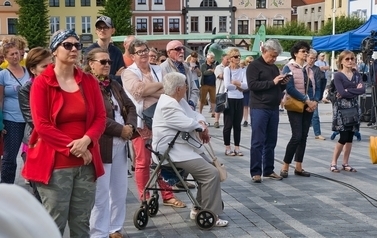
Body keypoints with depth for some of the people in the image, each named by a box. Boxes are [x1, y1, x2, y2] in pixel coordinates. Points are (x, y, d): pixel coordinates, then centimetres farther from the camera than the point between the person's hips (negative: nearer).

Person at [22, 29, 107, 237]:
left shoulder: (89, 81, 8)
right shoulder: (41, 82, -4)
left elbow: (100, 117, 6)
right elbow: (41, 125, -9)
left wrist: (86, 140, -13)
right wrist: (71, 147, -14)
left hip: (86, 163, 4)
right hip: (54, 163, -4)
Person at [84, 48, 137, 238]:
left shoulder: (114, 85, 15)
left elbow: (130, 107, 14)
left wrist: (130, 126, -6)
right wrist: (121, 129, -14)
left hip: (120, 144, 8)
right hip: (100, 145, -8)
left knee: (120, 191, 13)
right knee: (102, 193, -3)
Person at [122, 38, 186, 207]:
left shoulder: (158, 70, 14)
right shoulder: (129, 73, -1)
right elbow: (138, 89, -21)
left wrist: (149, 90, -16)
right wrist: (161, 85, -9)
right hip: (141, 122, -5)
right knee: (143, 162, 0)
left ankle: (167, 196, 18)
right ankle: (145, 199, 9)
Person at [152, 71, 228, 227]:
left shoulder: (178, 101, 14)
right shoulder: (168, 106, -21)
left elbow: (194, 115, 15)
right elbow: (189, 124, -27)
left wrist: (202, 123, -8)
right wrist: (202, 128, -6)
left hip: (181, 148, 11)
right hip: (172, 152, -11)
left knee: (210, 166, 12)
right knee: (211, 173, -18)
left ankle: (199, 209, 17)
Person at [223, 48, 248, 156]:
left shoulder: (243, 70, 5)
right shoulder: (227, 69, -5)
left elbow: (246, 85, -5)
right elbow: (227, 85, -15)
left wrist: (236, 83, -15)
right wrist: (239, 86, -5)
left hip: (239, 99, 4)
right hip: (229, 99, -4)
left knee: (237, 125, 9)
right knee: (228, 124, 1)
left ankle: (237, 147, 15)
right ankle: (227, 148, 8)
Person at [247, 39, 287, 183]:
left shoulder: (274, 67, 19)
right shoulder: (254, 66, -3)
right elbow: (252, 85, -16)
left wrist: (283, 84, 3)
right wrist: (272, 82, -18)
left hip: (274, 109, 7)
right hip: (259, 109, -7)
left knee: (271, 142, 9)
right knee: (258, 142, -6)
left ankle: (268, 170, 16)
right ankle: (255, 172, -2)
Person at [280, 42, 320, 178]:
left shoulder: (309, 70, 15)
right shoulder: (289, 68, -4)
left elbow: (317, 88, 12)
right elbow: (290, 88, -15)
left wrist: (315, 101, -8)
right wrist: (306, 100, -17)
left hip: (309, 107, 6)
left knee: (304, 137, 6)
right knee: (297, 136, -13)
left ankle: (298, 167, 12)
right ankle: (285, 167, -2)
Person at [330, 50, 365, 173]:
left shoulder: (356, 75, 9)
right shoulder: (338, 75, -6)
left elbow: (362, 89, -8)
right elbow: (341, 92, -19)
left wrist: (347, 91, -16)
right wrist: (355, 90, -12)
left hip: (354, 107, 5)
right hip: (341, 108, -5)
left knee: (350, 137, 6)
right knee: (344, 137, -8)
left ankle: (345, 163, 15)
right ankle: (333, 162, 5)